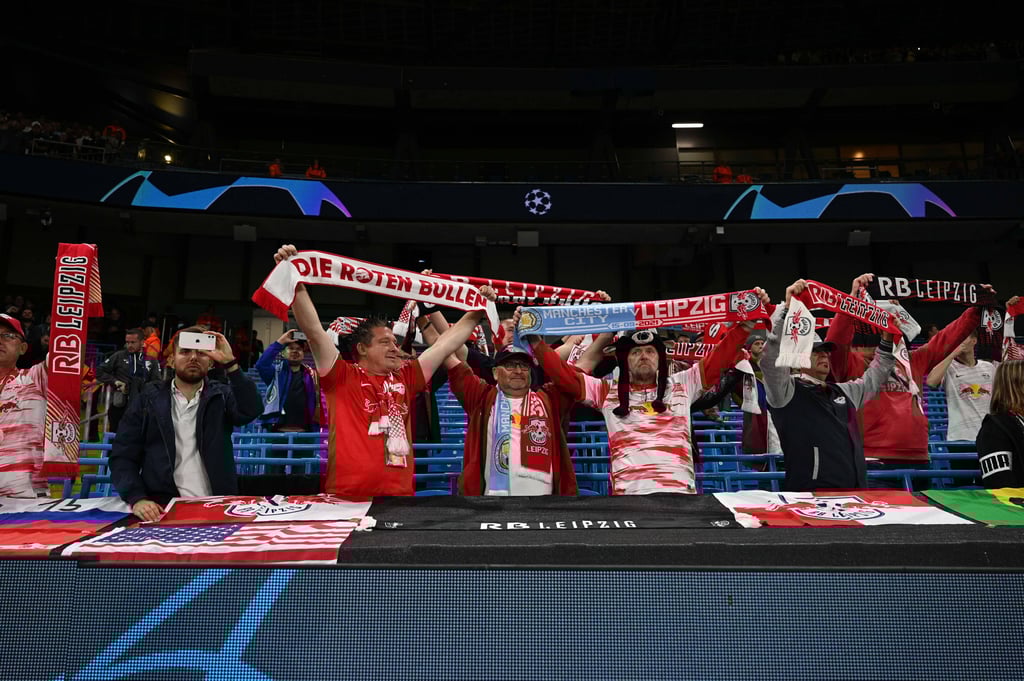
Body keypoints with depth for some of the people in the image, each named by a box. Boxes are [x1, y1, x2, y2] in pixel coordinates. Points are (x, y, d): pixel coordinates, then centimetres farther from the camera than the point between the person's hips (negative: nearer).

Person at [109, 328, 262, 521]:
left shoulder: (221, 396, 8)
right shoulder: (148, 399, 9)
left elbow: (251, 410, -12)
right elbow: (123, 457, 6)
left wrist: (230, 363, -18)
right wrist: (137, 499, -10)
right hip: (161, 509, 1)